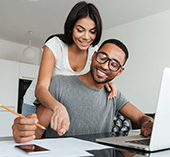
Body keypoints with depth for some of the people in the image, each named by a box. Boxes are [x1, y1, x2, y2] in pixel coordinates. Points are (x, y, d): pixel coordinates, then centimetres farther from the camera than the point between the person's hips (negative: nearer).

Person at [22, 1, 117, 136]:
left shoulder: (94, 50, -11)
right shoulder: (55, 45, -25)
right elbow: (41, 88, -35)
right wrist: (58, 107, -56)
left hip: (66, 105, 3)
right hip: (37, 103, -3)